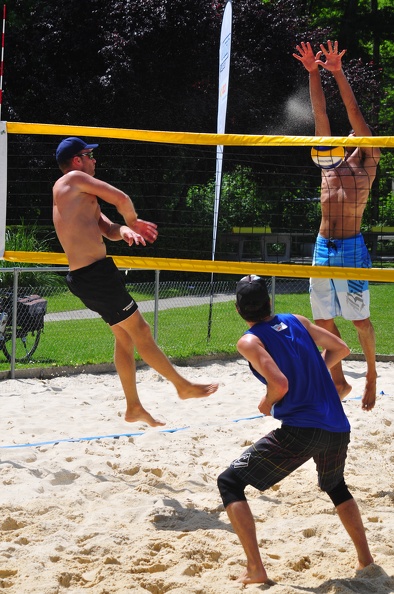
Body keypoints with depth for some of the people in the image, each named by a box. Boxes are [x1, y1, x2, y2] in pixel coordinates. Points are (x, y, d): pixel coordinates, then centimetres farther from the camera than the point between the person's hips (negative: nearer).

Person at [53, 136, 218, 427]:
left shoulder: (81, 197, 21)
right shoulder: (74, 179, -8)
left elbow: (108, 229, 15)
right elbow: (121, 199, -11)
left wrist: (124, 229, -8)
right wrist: (133, 220, 9)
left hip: (84, 277, 10)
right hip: (95, 273, -10)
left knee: (125, 337, 15)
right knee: (140, 331, -1)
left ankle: (134, 407, 19)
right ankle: (184, 386, 7)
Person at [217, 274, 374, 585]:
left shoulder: (250, 341, -5)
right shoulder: (297, 322, 13)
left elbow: (280, 384, -18)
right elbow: (340, 349, 24)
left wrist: (267, 403, 2)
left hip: (300, 431, -6)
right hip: (338, 429, 6)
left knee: (229, 483, 3)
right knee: (335, 486, 37)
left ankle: (256, 569, -8)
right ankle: (366, 559, 34)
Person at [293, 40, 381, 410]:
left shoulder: (367, 162, 3)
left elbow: (356, 114, -4)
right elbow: (320, 115, 12)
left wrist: (338, 73, -7)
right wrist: (312, 73, 7)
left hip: (351, 248, -5)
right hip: (322, 247, 5)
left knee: (359, 319, 1)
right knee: (323, 321, 7)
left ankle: (372, 373, 21)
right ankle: (338, 381, 19)